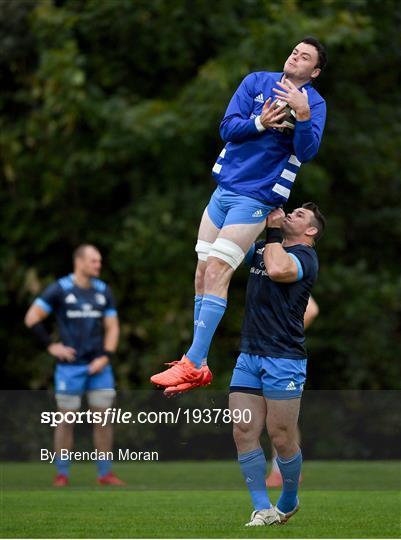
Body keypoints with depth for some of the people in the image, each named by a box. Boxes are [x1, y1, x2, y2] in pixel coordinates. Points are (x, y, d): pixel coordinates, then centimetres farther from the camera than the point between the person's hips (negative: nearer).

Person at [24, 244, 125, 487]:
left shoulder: (103, 291, 9)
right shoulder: (60, 290, -4)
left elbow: (112, 327, 11)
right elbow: (32, 318, -2)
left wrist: (105, 356, -2)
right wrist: (51, 345, -6)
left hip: (98, 366, 4)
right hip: (70, 366, -4)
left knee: (104, 418, 1)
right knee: (66, 419, 0)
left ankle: (105, 473, 8)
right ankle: (62, 474, 8)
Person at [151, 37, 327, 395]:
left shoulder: (315, 104, -4)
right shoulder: (257, 82, 5)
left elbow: (307, 152, -17)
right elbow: (227, 128, -1)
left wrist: (303, 114, -31)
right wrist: (260, 123, -19)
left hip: (256, 199, -5)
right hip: (224, 188, 5)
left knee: (216, 271, -15)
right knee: (203, 271, 3)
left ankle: (193, 363, -15)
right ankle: (198, 367, 10)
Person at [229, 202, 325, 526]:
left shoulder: (305, 256, -5)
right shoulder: (263, 249, 18)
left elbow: (277, 270, -25)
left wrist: (274, 232, -12)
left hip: (283, 358, -7)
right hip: (249, 354, 7)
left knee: (281, 439, -2)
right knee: (244, 433, -3)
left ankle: (289, 503, 19)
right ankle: (263, 509, 1)